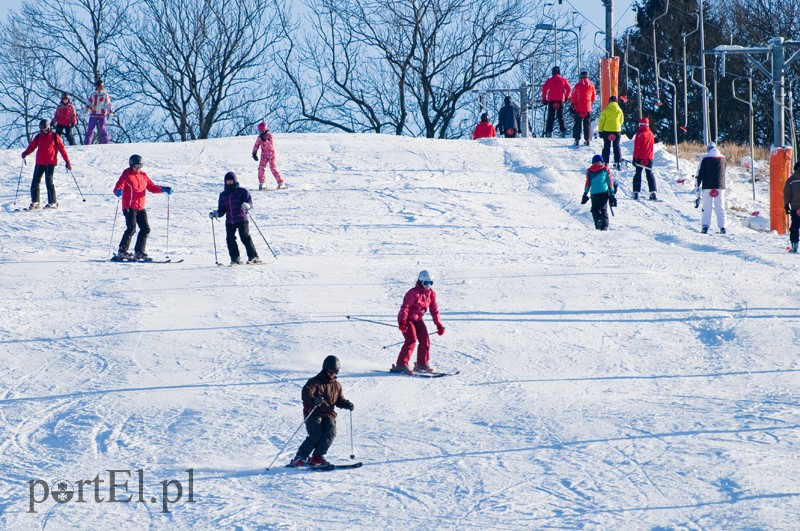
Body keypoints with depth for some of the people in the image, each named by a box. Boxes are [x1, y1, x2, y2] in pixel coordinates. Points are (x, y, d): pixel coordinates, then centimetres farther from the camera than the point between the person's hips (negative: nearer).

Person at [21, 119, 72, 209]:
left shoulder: (54, 137, 1)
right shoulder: (38, 137, 11)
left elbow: (62, 149, 3)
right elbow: (32, 146, 11)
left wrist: (67, 162, 1)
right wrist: (26, 153, -11)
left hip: (50, 163, -4)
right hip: (40, 163, 4)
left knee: (49, 181, -12)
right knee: (35, 181, 2)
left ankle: (52, 202, -5)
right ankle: (34, 202, 13)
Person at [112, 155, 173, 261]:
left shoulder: (143, 175, 15)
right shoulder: (126, 175, -3)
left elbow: (152, 187, 18)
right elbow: (118, 187, -13)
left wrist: (163, 189, 2)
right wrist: (118, 191, -37)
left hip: (141, 208, 7)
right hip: (129, 207, -7)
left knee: (145, 229, 4)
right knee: (131, 228, -17)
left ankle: (139, 252, 14)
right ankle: (122, 251, -14)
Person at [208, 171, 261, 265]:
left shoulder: (242, 191, 3)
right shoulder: (223, 195, 17)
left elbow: (250, 203, -5)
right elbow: (222, 210, 18)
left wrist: (247, 206, -27)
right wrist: (215, 214, 0)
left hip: (241, 219, -4)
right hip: (229, 221, 4)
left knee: (245, 238, -11)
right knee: (230, 239, -5)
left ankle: (253, 257, -4)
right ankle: (235, 259, 4)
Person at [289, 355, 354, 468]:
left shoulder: (336, 385, 15)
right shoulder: (315, 382, -5)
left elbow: (340, 400, 23)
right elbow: (306, 392, -23)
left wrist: (347, 404, 0)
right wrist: (313, 400, -44)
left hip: (328, 414, 5)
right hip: (313, 413, -5)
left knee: (331, 432, -22)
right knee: (316, 435, -23)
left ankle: (317, 457, -15)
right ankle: (299, 458, -11)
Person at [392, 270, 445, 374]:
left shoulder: (431, 294, 2)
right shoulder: (413, 293, -21)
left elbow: (434, 310, 9)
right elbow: (405, 307, -26)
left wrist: (439, 325, 6)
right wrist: (402, 322, -36)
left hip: (418, 319, 7)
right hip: (407, 319, -7)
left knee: (425, 340, -2)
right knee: (411, 340, -21)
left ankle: (422, 364, 10)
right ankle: (401, 365, -20)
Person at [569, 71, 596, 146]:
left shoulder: (578, 85, -8)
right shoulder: (591, 85, 1)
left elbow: (573, 96, -6)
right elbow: (594, 96, 11)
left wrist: (572, 104, 8)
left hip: (578, 108, -2)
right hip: (588, 108, 2)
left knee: (577, 123, 4)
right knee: (587, 124, 10)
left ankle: (577, 139, -2)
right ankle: (587, 139, 8)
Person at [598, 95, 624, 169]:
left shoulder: (606, 110, -8)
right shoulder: (619, 110, -1)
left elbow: (601, 121, -5)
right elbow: (621, 121, 11)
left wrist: (600, 131, 3)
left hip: (607, 130, -1)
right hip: (617, 131, 1)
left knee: (606, 147, 6)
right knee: (616, 147, 10)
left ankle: (605, 163, 3)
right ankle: (617, 163, 5)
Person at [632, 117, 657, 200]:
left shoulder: (640, 134, -12)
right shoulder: (651, 134, 4)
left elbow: (637, 147, -12)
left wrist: (634, 158, -7)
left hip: (640, 158, -4)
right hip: (649, 158, 4)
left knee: (638, 174, 3)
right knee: (650, 174, 9)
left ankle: (636, 192, -3)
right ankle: (653, 193, -1)